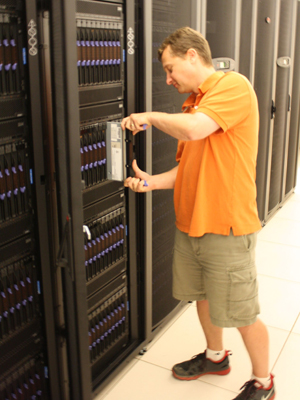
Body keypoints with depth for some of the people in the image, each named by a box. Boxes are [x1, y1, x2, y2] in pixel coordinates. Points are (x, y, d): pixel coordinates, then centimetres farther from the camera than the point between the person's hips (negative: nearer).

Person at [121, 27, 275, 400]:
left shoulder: (233, 85, -13)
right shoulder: (191, 105, 12)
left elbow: (194, 129, -30)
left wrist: (151, 116, -13)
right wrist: (151, 181, -1)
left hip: (226, 228, -8)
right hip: (189, 225, 8)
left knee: (241, 313, 6)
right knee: (202, 295, 23)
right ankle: (215, 356, 47)